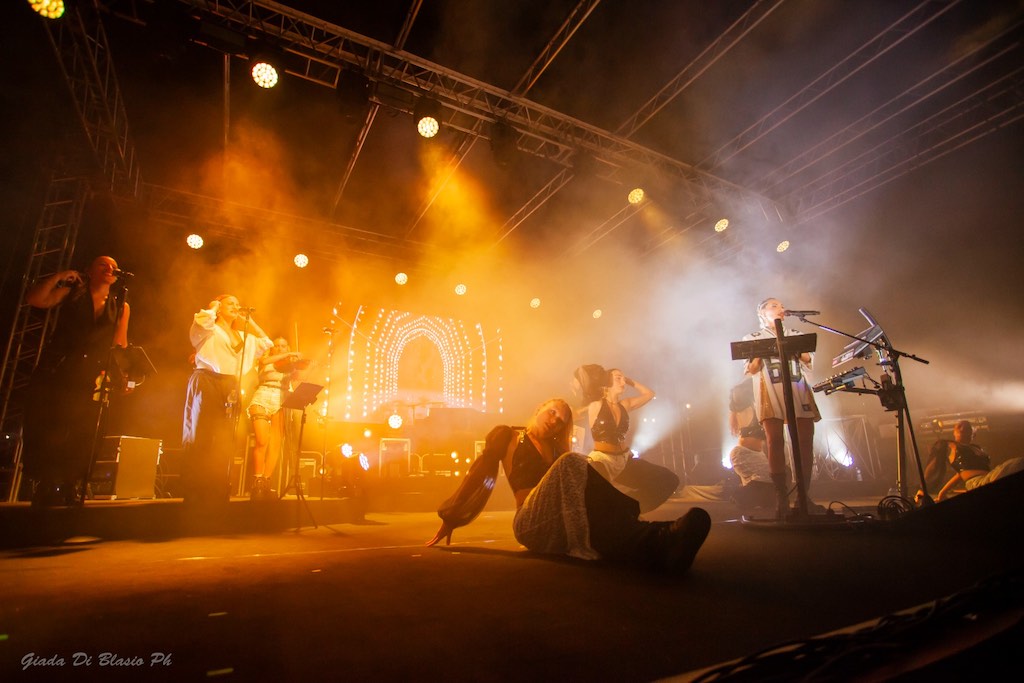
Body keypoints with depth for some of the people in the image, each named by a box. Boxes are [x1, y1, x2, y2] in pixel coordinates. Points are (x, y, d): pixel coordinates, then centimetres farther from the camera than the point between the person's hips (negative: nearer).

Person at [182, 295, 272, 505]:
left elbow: (266, 343, 25)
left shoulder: (242, 336, 24)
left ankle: (217, 497, 9)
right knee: (201, 441, -8)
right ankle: (194, 496, -6)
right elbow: (201, 321, -19)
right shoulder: (209, 329, 5)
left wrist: (250, 322, 22)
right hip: (207, 384, -6)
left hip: (230, 389, 6)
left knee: (223, 445, 5)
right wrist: (213, 308, 1)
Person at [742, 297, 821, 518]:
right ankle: (782, 496, -14)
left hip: (798, 393, 3)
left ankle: (803, 496, -1)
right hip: (770, 395, -3)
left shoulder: (795, 335, 24)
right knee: (775, 441, -16)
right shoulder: (752, 338, 15)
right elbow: (750, 370, 5)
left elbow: (809, 363, 14)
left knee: (805, 442, -8)